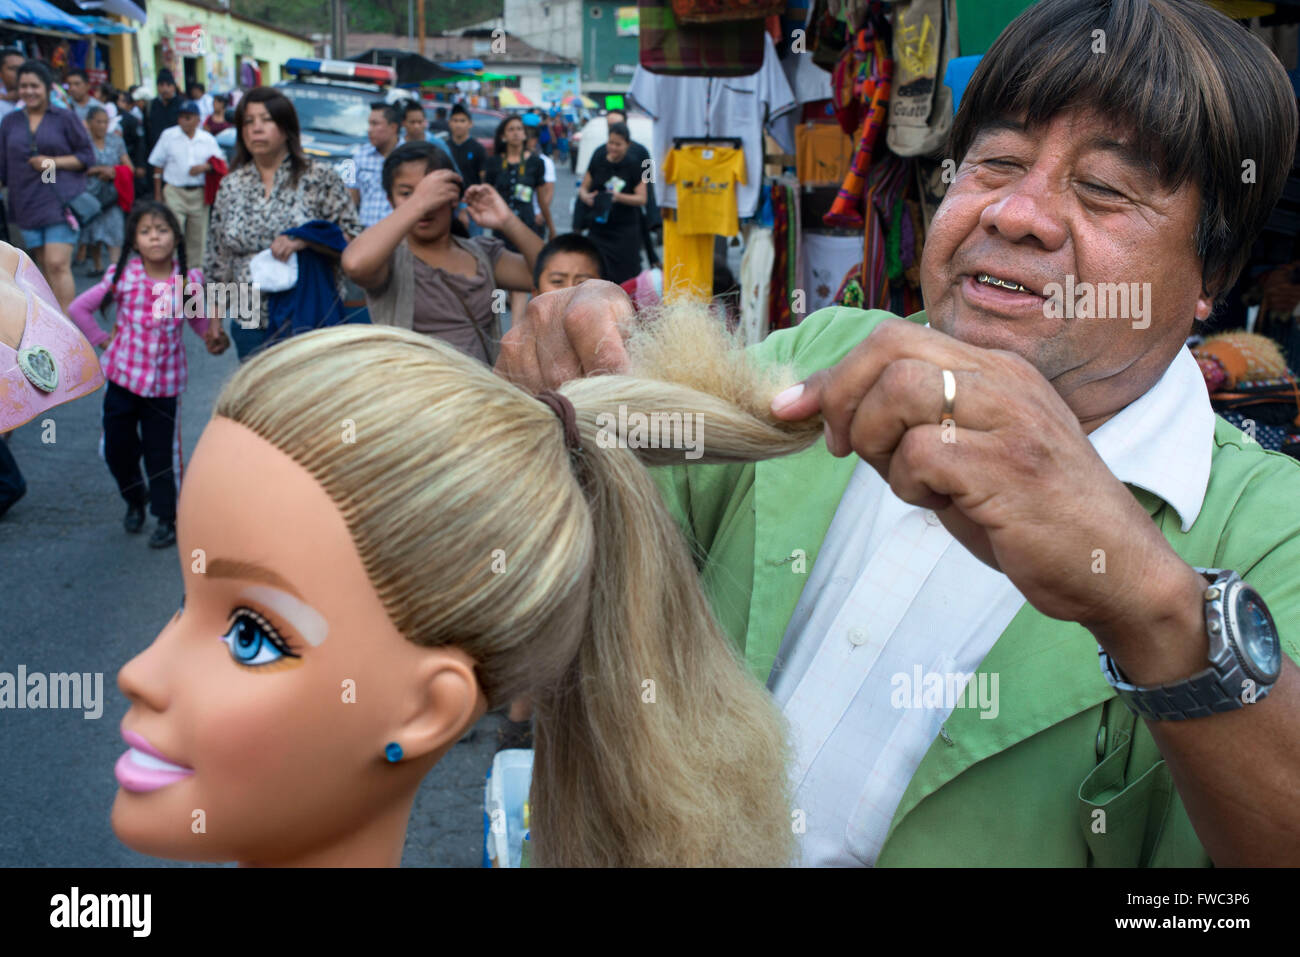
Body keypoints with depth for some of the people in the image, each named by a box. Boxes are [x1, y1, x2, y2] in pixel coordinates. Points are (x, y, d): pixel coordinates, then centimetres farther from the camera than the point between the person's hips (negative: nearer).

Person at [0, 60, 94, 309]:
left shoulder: (65, 118, 0)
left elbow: (87, 155, -1)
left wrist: (54, 162, -12)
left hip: (61, 202, -4)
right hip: (27, 205, 4)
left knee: (58, 264, -13)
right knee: (46, 268, 9)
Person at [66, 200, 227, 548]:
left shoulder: (189, 279, -8)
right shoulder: (122, 275, -9)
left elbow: (198, 317, 9)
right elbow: (78, 308, 1)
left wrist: (212, 334, -9)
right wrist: (102, 340, -1)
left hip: (166, 380, -1)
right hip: (123, 376, 1)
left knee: (162, 454, 5)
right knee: (117, 449, 11)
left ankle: (166, 519, 21)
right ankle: (134, 500, 38)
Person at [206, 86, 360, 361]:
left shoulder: (321, 178, -2)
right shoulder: (230, 186, 9)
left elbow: (353, 242, -6)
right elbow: (217, 260, 13)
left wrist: (305, 240, -23)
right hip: (251, 326, 3)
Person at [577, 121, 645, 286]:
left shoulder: (633, 165, -3)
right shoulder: (598, 160, 5)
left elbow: (642, 198, -5)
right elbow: (583, 188, 11)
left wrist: (619, 197, -22)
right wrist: (586, 196, -13)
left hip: (625, 231, -2)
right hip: (599, 228, 2)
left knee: (626, 277, -1)